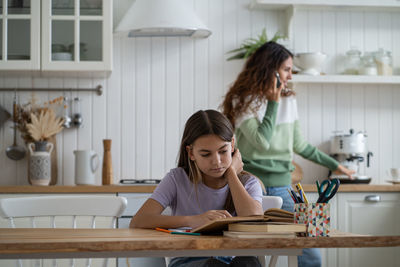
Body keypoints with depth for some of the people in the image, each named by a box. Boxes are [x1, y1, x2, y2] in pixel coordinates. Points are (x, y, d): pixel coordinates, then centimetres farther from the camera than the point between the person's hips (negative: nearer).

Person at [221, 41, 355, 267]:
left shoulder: (289, 100, 13)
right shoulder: (242, 101, -3)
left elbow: (299, 144, 21)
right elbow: (262, 142, -15)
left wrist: (335, 165, 28)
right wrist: (273, 102, -8)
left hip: (282, 189, 5)